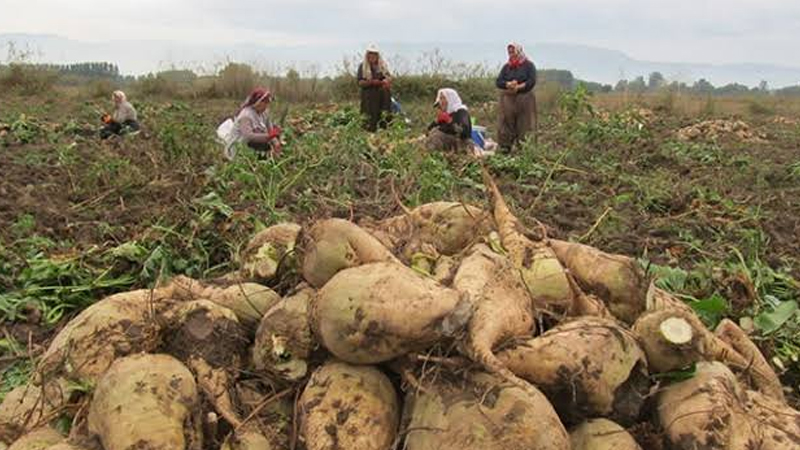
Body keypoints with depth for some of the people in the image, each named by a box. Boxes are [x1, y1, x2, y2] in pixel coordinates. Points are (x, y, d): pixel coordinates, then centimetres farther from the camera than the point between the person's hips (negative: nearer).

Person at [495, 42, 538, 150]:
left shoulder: (528, 65, 3)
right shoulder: (506, 66, 15)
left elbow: (532, 81, -8)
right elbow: (499, 82, 4)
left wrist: (518, 87, -15)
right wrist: (509, 84, -15)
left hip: (524, 100, -3)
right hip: (508, 101, 3)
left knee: (524, 126, -5)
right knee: (507, 126, -1)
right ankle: (506, 148, 1)